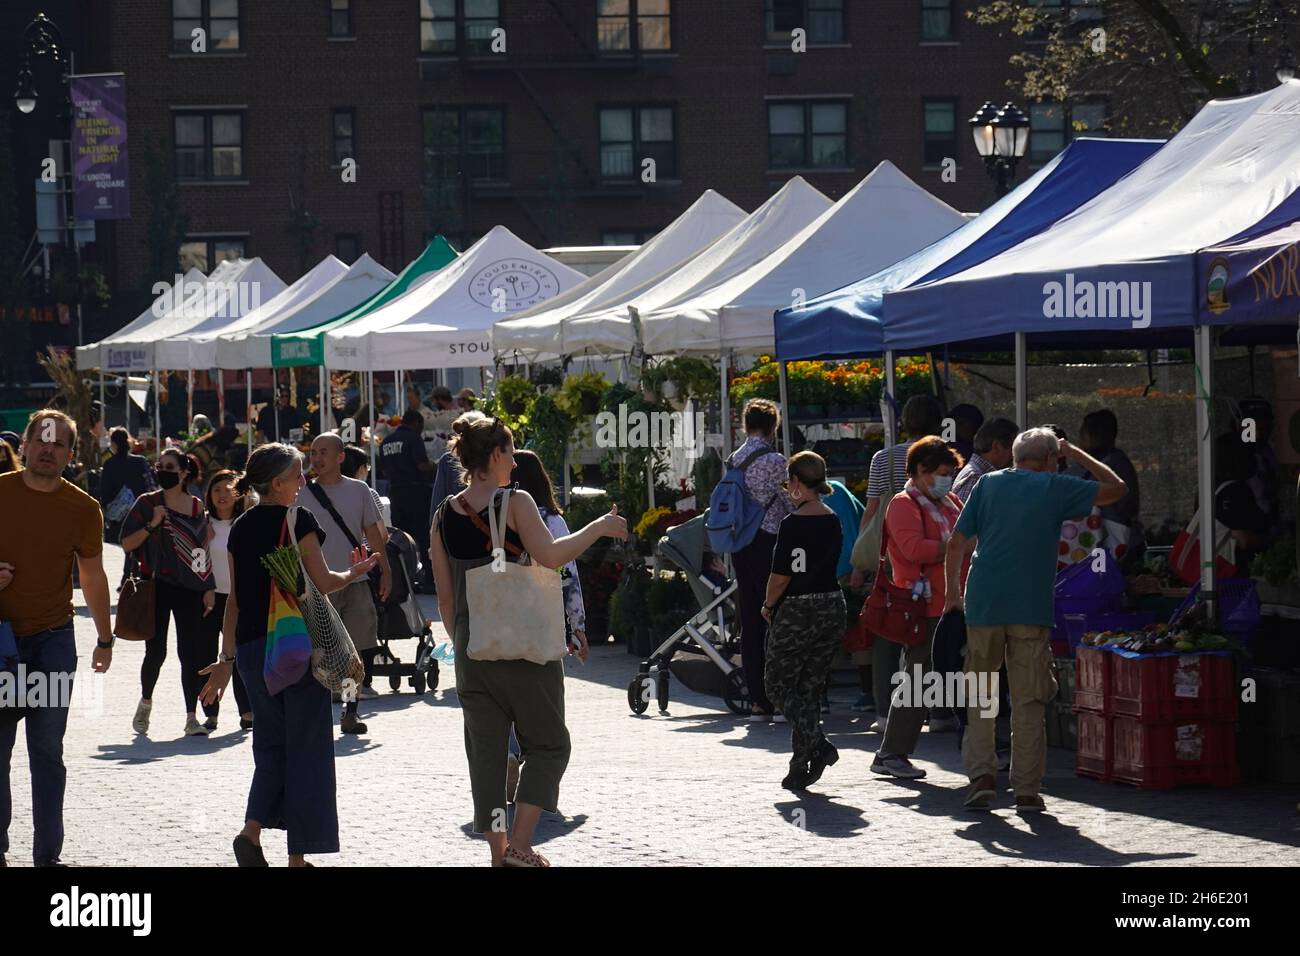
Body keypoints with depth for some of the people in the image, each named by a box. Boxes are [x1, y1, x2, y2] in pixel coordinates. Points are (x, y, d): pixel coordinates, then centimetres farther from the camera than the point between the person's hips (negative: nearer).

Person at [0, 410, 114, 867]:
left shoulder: (83, 508, 1)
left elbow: (93, 576, 11)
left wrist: (105, 638, 14)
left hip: (54, 639, 0)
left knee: (48, 751, 3)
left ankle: (47, 852, 7)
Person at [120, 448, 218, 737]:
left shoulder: (196, 506, 8)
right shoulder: (147, 503, 1)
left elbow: (203, 550, 12)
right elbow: (127, 544, -2)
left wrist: (209, 588, 7)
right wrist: (152, 525, -16)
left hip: (190, 589, 2)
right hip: (157, 587, -2)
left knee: (190, 653, -2)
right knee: (156, 651, -2)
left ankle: (191, 718, 2)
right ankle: (145, 703, 24)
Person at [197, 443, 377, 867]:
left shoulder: (240, 529, 10)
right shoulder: (297, 521, -8)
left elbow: (235, 598, 11)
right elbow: (322, 583, -9)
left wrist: (228, 658, 13)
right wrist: (355, 573, 11)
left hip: (252, 649, 6)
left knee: (271, 746, 16)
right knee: (305, 748, 3)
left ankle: (252, 829, -5)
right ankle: (298, 854, 3)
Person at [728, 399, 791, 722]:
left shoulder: (732, 461, 11)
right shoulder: (773, 460, -10)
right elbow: (792, 504, -4)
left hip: (739, 546, 7)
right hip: (768, 541, -7)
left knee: (750, 623, 7)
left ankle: (757, 702, 8)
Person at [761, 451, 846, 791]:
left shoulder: (793, 524, -15)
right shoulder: (833, 521, 6)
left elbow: (780, 575, -16)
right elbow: (830, 565, 11)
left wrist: (769, 606, 2)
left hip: (798, 612, -7)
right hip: (833, 607, 7)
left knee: (778, 684, 7)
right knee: (810, 687, 13)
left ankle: (817, 746, -13)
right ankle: (800, 768, 13)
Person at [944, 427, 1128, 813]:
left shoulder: (988, 483, 10)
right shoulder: (1056, 487, 3)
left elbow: (957, 542, 7)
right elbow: (1118, 488, 12)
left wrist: (952, 593, 14)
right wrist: (1077, 455, 19)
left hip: (983, 604, 2)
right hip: (1032, 608, -2)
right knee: (1028, 701, 5)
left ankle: (981, 774, 1)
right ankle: (1027, 790, 4)